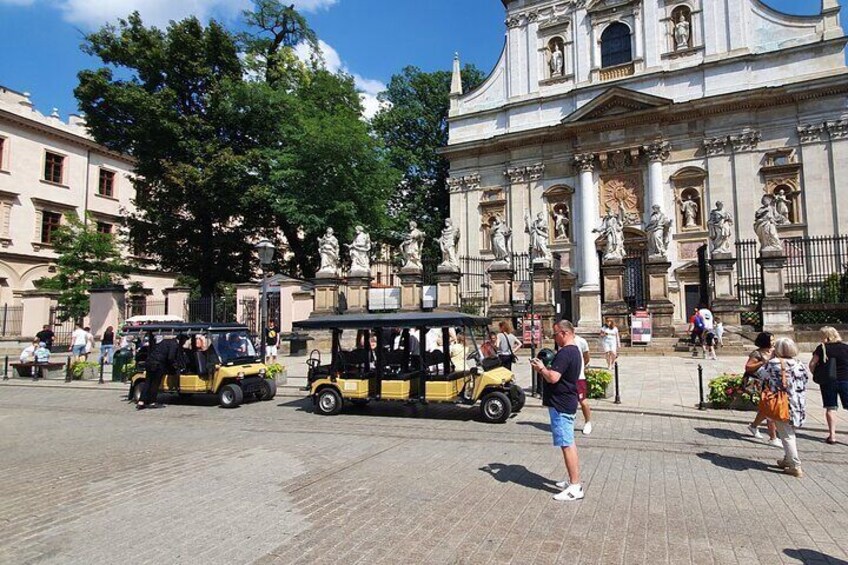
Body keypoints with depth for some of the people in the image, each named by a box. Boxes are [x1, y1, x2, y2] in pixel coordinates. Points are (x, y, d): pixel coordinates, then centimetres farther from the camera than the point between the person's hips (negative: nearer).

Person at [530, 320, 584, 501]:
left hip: (560, 405, -11)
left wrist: (541, 368, -11)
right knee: (570, 443, 17)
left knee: (567, 445, -6)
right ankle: (574, 481, 26)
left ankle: (575, 488, -1)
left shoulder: (565, 353, -21)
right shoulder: (574, 351, 13)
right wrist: (543, 369, 6)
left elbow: (553, 378, -29)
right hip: (567, 403, 11)